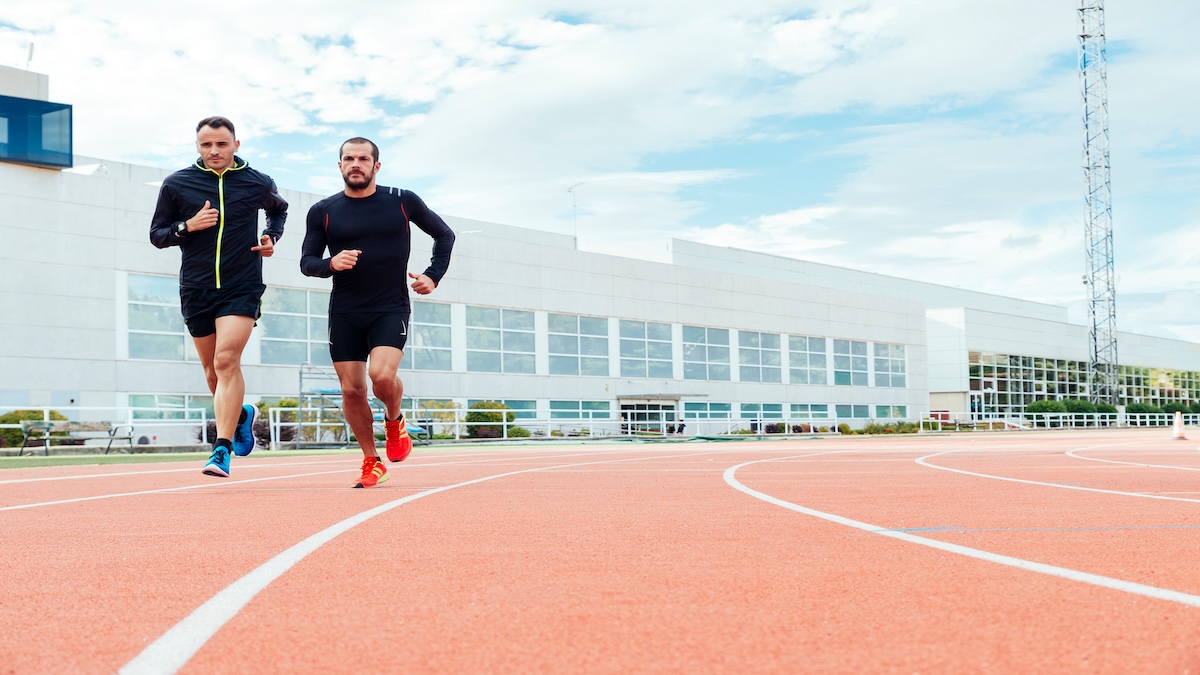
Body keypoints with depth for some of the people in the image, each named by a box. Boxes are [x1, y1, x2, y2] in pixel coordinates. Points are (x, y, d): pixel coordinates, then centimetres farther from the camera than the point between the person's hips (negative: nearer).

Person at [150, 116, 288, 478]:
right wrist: (186, 226, -12)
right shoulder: (176, 184, 2)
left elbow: (279, 208, 25)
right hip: (196, 290, 3)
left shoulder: (258, 183, 2)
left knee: (226, 360, -18)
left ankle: (221, 450, -18)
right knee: (213, 370, 11)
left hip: (242, 287, -2)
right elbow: (156, 235, 7)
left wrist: (272, 237, 6)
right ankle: (242, 415, 42)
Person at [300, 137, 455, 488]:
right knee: (351, 390, 0)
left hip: (391, 308, -2)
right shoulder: (323, 211, 3)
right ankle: (372, 462, 18)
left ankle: (395, 420, 11)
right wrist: (332, 264, -16)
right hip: (344, 313, 2)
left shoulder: (402, 202, 1)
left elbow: (445, 235, 13)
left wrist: (433, 276, 2)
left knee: (382, 375, -23)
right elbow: (306, 262, 5)